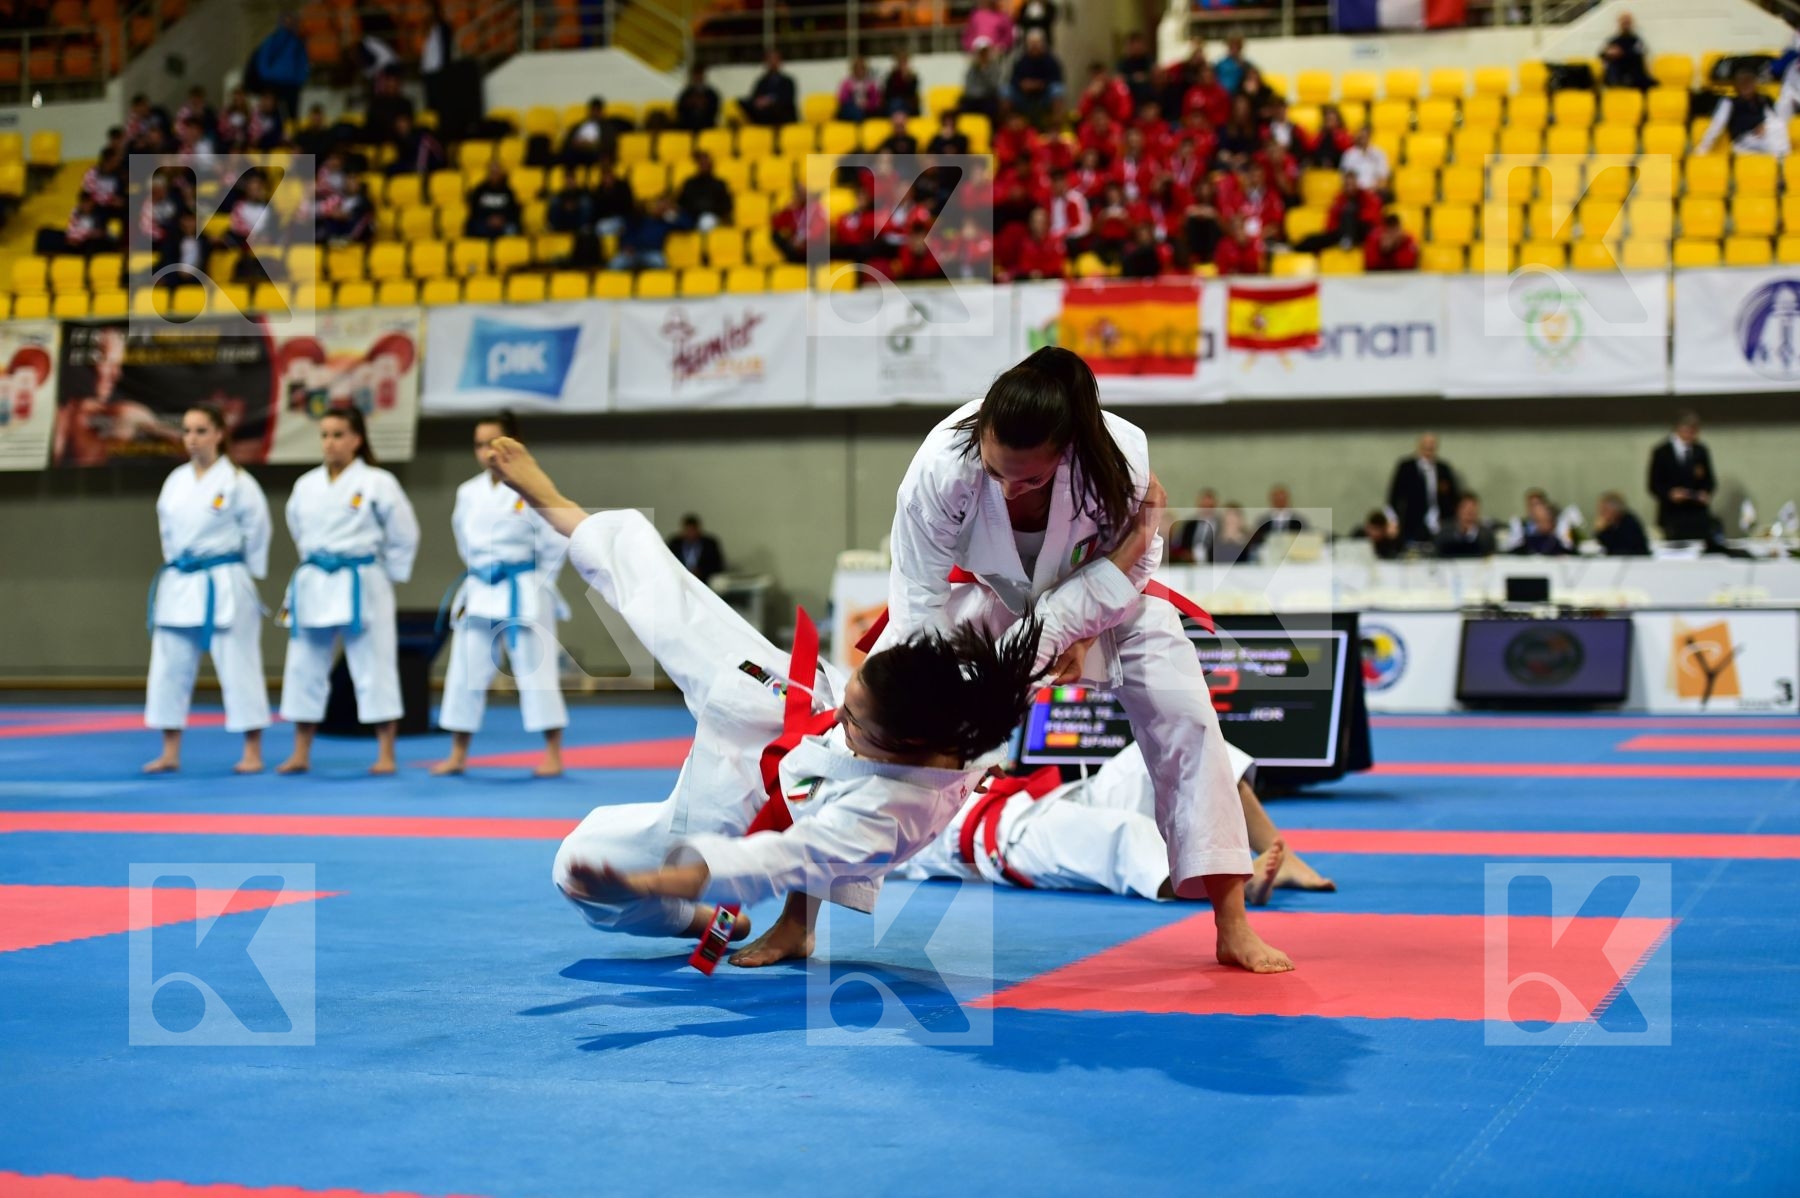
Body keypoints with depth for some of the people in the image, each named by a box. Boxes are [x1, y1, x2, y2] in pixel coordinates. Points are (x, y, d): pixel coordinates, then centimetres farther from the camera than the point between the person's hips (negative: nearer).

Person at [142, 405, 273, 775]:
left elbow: (256, 530, -4)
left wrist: (232, 572, 2)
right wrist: (179, 567, 11)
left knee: (237, 668, -3)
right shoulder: (175, 481, 8)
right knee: (169, 668, 6)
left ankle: (252, 753, 5)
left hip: (224, 587, -6)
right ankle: (170, 754, 14)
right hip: (178, 584, 6)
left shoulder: (237, 481, -8)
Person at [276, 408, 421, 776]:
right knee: (304, 668, 7)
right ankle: (301, 755, 17)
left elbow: (404, 535, -1)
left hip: (361, 588, -5)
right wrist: (319, 566, 15)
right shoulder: (306, 485, 7)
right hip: (313, 586, 5)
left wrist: (387, 576, 1)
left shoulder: (378, 483, -6)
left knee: (374, 668, -2)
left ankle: (386, 756, 4)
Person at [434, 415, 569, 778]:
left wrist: (535, 582, -2)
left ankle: (553, 755, 6)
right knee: (466, 670, 7)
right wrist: (481, 576, 15)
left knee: (535, 669, -2)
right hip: (480, 592, 5)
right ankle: (458, 755, 16)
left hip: (524, 594, -5)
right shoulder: (468, 493, 5)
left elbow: (555, 541, -7)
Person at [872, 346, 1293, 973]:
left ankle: (1233, 927, -1)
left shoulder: (1120, 460, -36)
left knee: (1184, 717, -13)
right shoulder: (940, 468, -39)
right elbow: (919, 604, -30)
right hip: (982, 593, 0)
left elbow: (1133, 562, -15)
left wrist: (1077, 632, -26)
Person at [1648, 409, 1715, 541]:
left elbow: (1709, 479, 17)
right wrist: (1670, 493, -20)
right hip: (1673, 516, -3)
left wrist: (1706, 492, -5)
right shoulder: (1661, 453, 0)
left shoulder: (1702, 451, 12)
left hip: (1699, 515, 3)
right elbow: (1654, 485, -1)